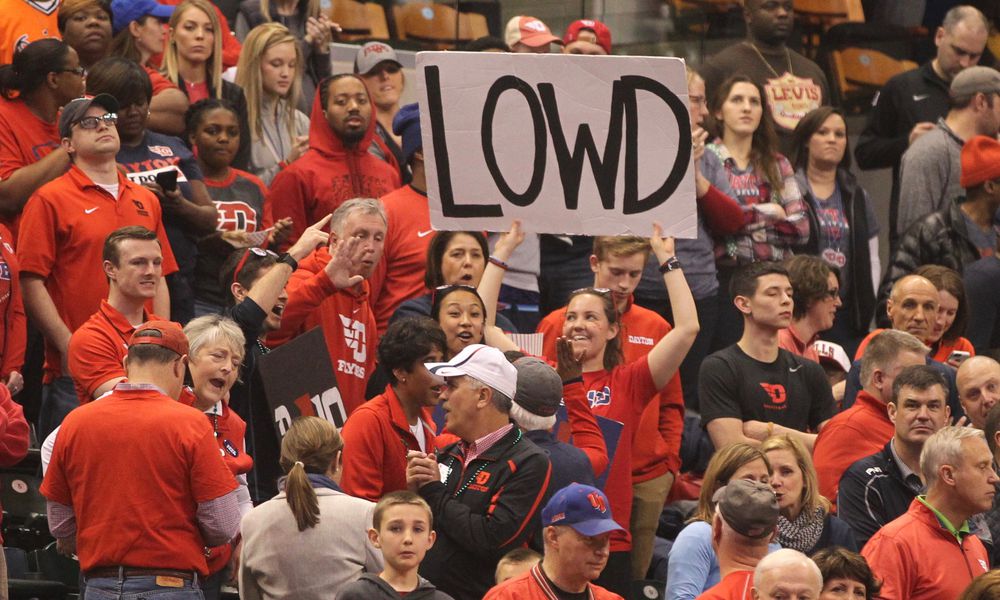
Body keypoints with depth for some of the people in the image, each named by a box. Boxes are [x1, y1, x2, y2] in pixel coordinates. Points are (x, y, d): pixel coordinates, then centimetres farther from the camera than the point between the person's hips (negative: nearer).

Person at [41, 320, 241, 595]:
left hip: (99, 586, 4)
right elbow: (224, 528, -6)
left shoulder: (75, 422, 4)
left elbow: (59, 527, 10)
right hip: (172, 587, -4)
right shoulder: (190, 424, -7)